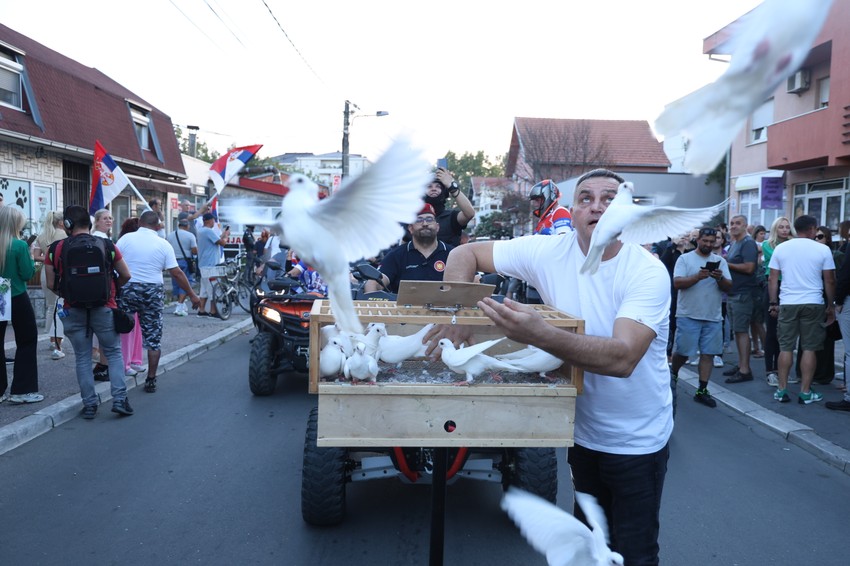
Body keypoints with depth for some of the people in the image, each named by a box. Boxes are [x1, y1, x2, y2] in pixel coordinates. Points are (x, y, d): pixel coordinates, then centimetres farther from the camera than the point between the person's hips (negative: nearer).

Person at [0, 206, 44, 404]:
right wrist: (31, 259, 3)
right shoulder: (20, 245, -15)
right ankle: (22, 390, 5)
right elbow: (27, 274, -12)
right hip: (17, 299, -5)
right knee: (27, 341, 7)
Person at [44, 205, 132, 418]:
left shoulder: (56, 249, -3)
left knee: (82, 358, 12)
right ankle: (119, 399, 2)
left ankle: (89, 404, 14)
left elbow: (52, 283, -1)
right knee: (114, 354, 11)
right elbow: (125, 275, 1)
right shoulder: (107, 245, -4)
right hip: (103, 308, -1)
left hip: (74, 310, 1)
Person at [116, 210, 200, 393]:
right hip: (152, 293, 0)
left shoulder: (126, 238, 0)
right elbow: (176, 273, -2)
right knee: (153, 339, 7)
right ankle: (151, 381, 10)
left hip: (127, 290, 0)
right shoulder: (163, 244, 0)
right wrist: (192, 294, 6)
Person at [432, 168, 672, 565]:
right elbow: (464, 254, -6)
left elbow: (623, 357, -35)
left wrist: (539, 334, -49)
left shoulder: (648, 273, -21)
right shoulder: (549, 253, -11)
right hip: (583, 431, 4)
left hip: (637, 439, -4)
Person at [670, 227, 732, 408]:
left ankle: (702, 390, 11)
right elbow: (677, 283, -12)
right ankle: (673, 374, 31)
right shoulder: (685, 258, -2)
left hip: (713, 317, 3)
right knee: (682, 352, 2)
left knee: (708, 354, 3)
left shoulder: (720, 261, 9)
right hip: (688, 315, -3)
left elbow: (729, 287, 4)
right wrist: (698, 276, -24)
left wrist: (720, 278, -16)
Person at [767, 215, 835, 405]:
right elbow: (829, 281, 0)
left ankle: (782, 390, 9)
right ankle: (805, 392, 7)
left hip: (787, 303, 2)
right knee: (809, 348, 4)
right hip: (813, 304, -2)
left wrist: (773, 303, 10)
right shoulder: (823, 250, -2)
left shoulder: (781, 248, 4)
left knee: (786, 348, 7)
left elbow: (772, 279, 3)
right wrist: (831, 305, 10)